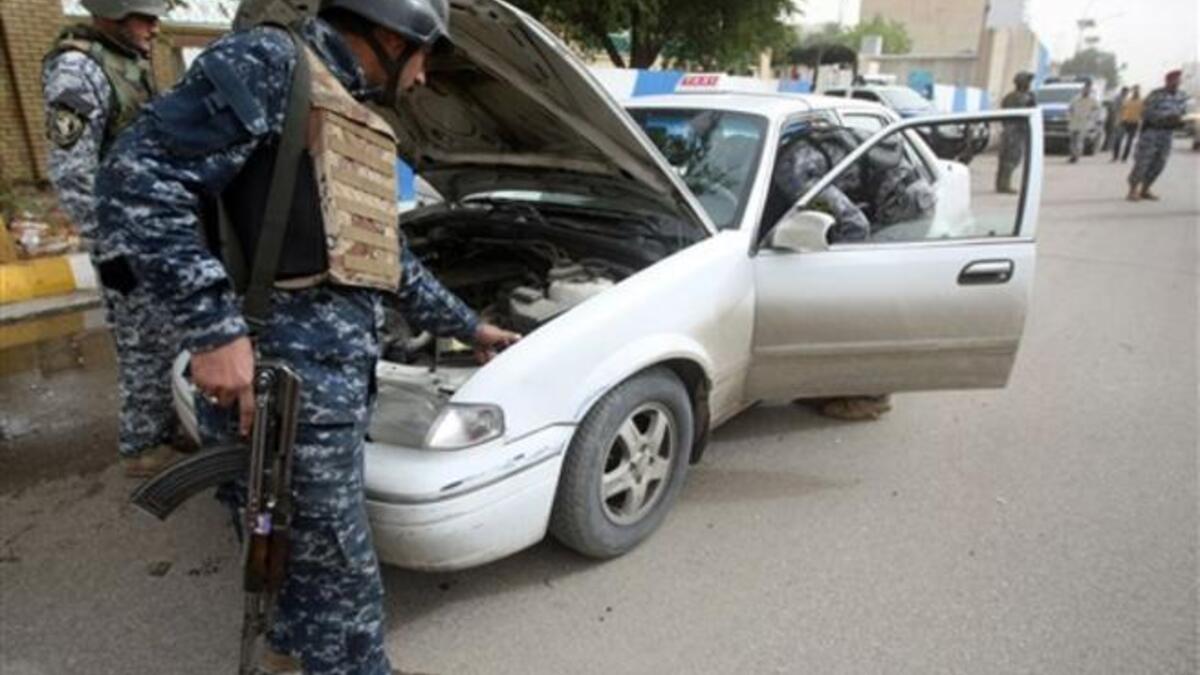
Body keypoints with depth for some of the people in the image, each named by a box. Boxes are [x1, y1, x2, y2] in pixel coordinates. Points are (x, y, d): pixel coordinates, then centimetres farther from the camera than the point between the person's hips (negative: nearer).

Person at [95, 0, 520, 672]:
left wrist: (469, 326, 30)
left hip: (344, 364, 9)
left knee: (317, 536, 26)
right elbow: (139, 180, -18)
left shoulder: (361, 123, 19)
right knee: (341, 561, 5)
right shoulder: (269, 65, -9)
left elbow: (394, 262, 25)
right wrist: (216, 330, -23)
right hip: (296, 365, -9)